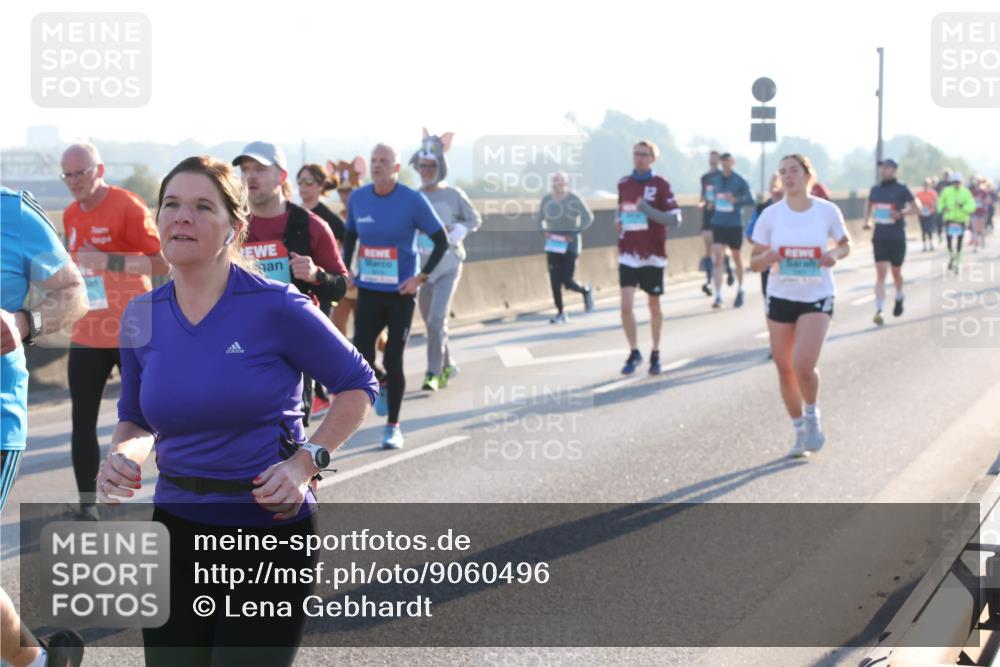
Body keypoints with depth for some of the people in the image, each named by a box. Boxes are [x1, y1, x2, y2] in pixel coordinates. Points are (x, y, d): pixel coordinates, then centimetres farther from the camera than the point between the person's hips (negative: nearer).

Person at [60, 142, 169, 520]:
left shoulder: (128, 207, -13)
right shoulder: (70, 215, 9)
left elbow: (161, 263, -20)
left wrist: (106, 260, -27)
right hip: (87, 336, 5)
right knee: (83, 421, 1)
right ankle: (87, 504, 8)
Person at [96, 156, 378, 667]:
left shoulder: (276, 307, -12)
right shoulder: (142, 317, 2)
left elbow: (358, 385, -1)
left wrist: (307, 461, -14)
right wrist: (124, 454, -6)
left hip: (272, 528, -4)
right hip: (178, 528, 4)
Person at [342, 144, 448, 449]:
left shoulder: (413, 201, -10)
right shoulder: (357, 198, 2)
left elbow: (441, 241, -5)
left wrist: (421, 277, -12)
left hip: (401, 291, -3)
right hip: (368, 290, 3)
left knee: (393, 359, -2)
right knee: (361, 353, -5)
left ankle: (393, 426, 12)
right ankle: (382, 384, 31)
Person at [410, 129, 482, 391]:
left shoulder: (453, 195, -5)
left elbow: (474, 220, 2)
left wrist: (453, 232, -13)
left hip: (448, 265, -4)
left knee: (437, 318, -17)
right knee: (431, 322, 13)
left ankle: (433, 372, -11)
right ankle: (447, 366, 32)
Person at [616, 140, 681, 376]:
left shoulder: (660, 184, -6)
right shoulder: (623, 184, 7)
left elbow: (675, 219, -11)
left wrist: (647, 210, -23)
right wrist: (619, 224, 4)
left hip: (652, 255, -2)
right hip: (628, 255, 3)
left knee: (654, 307, 9)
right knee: (626, 306, -9)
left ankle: (655, 355, 23)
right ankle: (634, 352, 8)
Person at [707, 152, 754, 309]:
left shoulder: (740, 181, -6)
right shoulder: (716, 179, 7)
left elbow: (750, 200, -9)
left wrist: (736, 200, -25)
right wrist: (712, 204, 1)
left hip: (735, 224, -2)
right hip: (718, 224, 2)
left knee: (737, 258, 13)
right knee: (717, 258, -11)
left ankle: (740, 291, 34)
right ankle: (718, 296, -13)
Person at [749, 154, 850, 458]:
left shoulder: (828, 211, -5)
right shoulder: (770, 215, -3)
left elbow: (845, 243, 11)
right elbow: (754, 262, 3)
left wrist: (835, 255, -11)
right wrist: (767, 258, -20)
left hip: (817, 297, -2)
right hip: (780, 297, 2)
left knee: (803, 365, -18)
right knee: (785, 370, 6)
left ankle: (813, 417, 11)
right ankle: (800, 431, 25)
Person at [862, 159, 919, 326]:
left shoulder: (901, 189, -5)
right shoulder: (875, 190, 5)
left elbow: (915, 208, -2)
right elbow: (869, 207, 21)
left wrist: (901, 213, -20)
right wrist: (867, 221, 4)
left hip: (897, 237, -2)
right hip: (880, 237, 2)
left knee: (896, 272, 14)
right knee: (880, 273, -9)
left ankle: (899, 297, 44)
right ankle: (879, 311, -15)